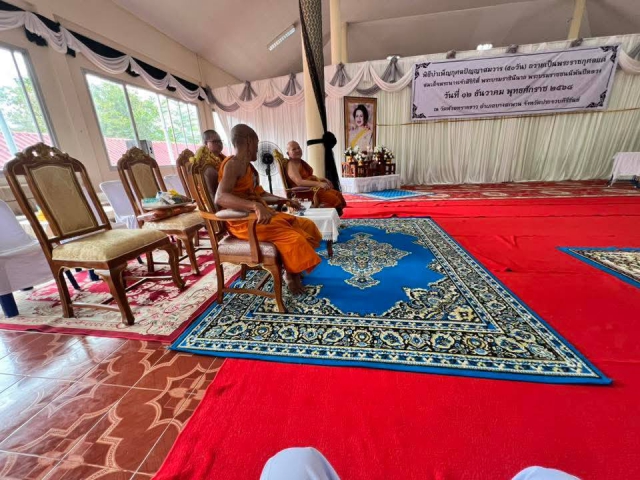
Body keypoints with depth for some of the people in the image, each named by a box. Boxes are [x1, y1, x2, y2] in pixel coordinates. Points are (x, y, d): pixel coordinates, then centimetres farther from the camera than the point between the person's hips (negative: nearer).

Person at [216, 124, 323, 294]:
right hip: (243, 222, -10)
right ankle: (290, 274, 0)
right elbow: (220, 197, -31)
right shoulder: (233, 164, -15)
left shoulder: (245, 165, 15)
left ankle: (293, 269, 10)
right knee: (293, 238, -26)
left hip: (257, 216, 10)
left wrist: (285, 200, 22)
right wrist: (255, 206, -45)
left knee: (307, 226, 4)